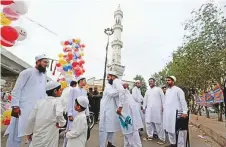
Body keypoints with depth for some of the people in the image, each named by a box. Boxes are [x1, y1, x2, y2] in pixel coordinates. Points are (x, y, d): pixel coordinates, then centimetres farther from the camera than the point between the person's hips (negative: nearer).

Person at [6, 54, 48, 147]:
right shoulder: (28, 72, -3)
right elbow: (16, 89, -7)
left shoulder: (44, 76, 16)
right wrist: (15, 106, -14)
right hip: (23, 108, -6)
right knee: (17, 134, 2)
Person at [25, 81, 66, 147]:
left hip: (38, 135, 5)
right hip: (49, 137, -5)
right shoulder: (56, 102, -12)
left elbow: (31, 118, 5)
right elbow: (59, 114, -33)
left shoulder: (40, 101, 2)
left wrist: (29, 132, 18)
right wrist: (62, 123, -12)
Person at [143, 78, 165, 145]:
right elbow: (145, 100, 18)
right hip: (149, 110, 5)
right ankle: (150, 135, 22)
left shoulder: (158, 89, 3)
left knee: (158, 123, -1)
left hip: (157, 109, -4)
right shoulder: (147, 91, 16)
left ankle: (162, 138, 10)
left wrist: (163, 107, -8)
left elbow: (163, 98, 0)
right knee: (148, 123, 6)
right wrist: (144, 107, 14)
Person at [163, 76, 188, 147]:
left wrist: (185, 111, -16)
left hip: (175, 113, -7)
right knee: (169, 129, 15)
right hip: (167, 113, 7)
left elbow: (183, 101, -11)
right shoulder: (167, 90, 14)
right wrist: (163, 107, 12)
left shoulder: (178, 90, -7)